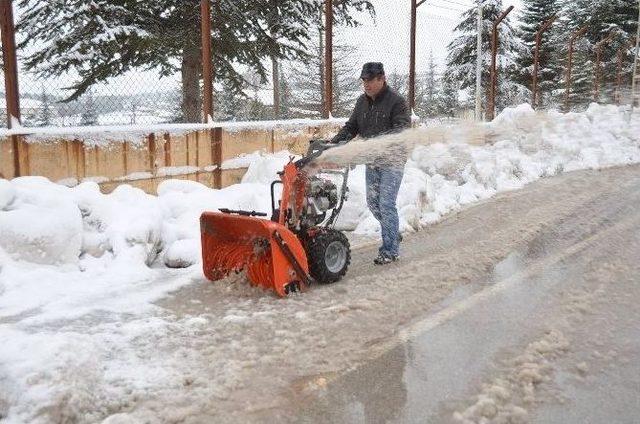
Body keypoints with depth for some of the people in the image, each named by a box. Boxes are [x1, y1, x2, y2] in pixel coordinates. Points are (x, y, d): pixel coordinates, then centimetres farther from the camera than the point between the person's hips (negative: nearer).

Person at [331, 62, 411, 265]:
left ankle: (390, 250, 3)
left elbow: (402, 129, -21)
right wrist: (334, 142, -8)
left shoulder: (396, 101, -11)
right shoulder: (362, 102, 10)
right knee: (373, 202, 12)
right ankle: (394, 234, 35)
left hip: (391, 160, -7)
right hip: (371, 161, 7)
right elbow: (351, 127, 10)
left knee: (386, 204, -8)